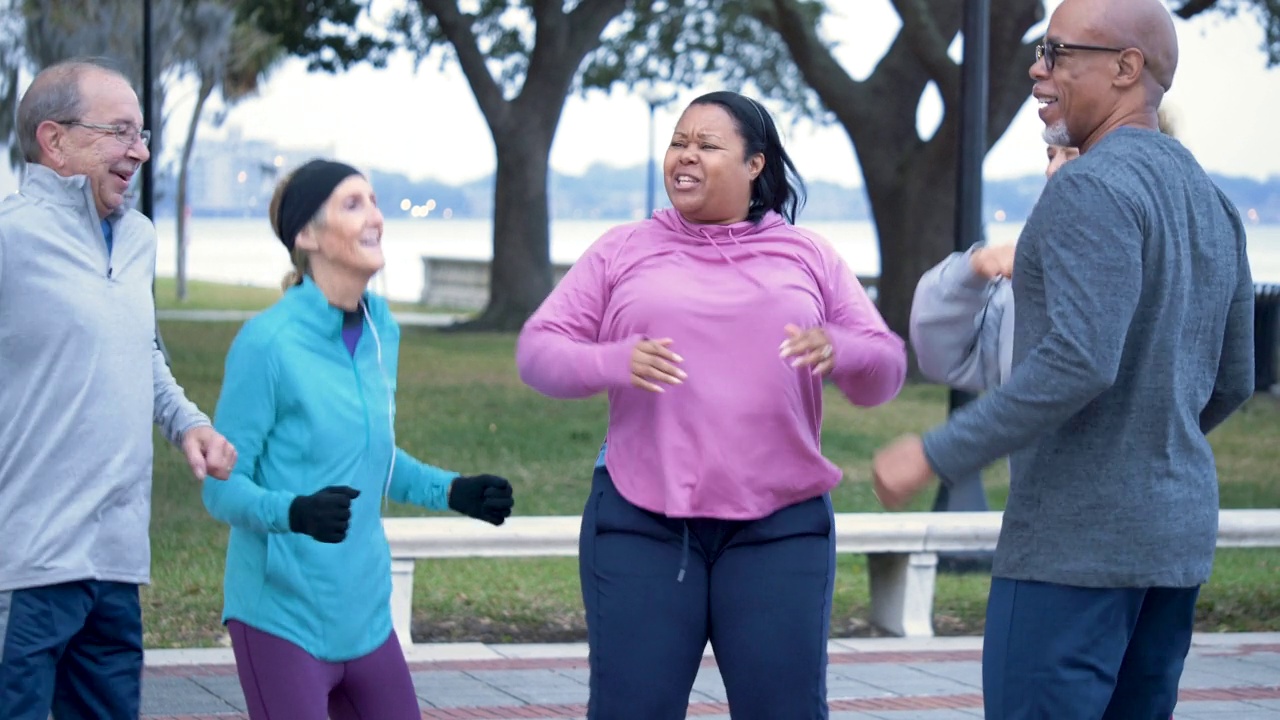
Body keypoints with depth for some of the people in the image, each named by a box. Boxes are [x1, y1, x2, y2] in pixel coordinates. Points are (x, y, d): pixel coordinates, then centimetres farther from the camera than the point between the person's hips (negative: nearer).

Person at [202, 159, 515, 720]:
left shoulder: (381, 331, 8)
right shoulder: (268, 342, -14)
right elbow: (223, 486, -13)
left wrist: (451, 492, 11)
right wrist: (295, 512, -31)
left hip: (364, 614, 7)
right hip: (283, 617, -7)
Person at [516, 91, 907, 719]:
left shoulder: (808, 257, 11)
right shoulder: (622, 251, 9)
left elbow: (885, 369, 9)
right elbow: (537, 349, 5)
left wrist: (838, 353, -15)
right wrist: (614, 363, -17)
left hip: (779, 525, 1)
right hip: (642, 522, 0)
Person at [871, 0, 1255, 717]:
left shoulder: (1094, 188, -15)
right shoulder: (1212, 201, 13)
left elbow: (1079, 362, -25)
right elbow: (1231, 381, 18)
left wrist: (935, 455, -20)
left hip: (1076, 540, -9)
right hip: (1180, 531, 9)